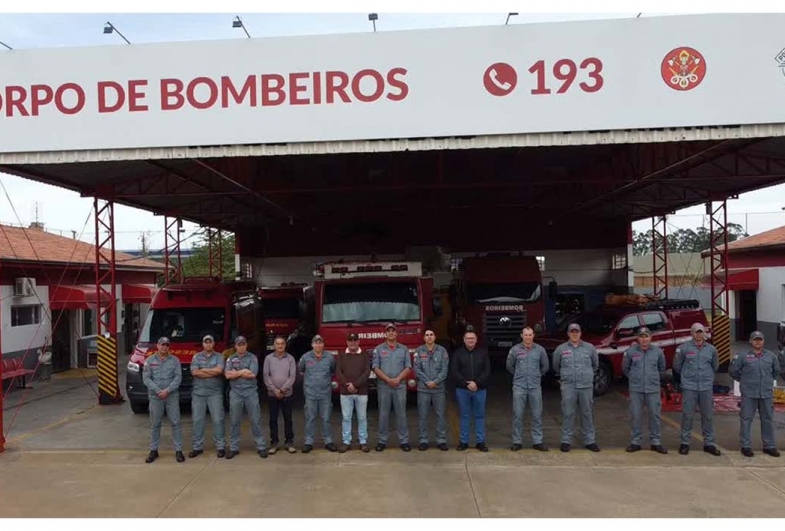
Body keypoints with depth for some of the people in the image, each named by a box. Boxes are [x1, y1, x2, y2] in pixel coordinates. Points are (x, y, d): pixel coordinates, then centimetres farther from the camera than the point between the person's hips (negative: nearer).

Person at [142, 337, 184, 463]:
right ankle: (153, 450, 16)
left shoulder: (174, 360, 5)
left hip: (172, 396, 0)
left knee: (175, 422, -1)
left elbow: (178, 377, -3)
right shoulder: (149, 361, 6)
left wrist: (167, 390, -15)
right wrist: (158, 391, -13)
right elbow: (146, 378, -2)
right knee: (155, 424, 6)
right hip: (155, 396, 1)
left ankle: (178, 450, 3)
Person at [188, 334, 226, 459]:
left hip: (215, 393, -2)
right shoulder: (197, 357, 10)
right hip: (198, 392, 2)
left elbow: (219, 370, -14)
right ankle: (197, 447, 15)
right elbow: (194, 372, -6)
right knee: (197, 420, 5)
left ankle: (221, 447, 5)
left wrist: (202, 370, -6)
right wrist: (213, 373, -9)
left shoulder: (219, 356, 5)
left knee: (218, 420, -2)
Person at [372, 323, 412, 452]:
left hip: (400, 386, 1)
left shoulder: (404, 349, 8)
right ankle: (382, 441, 10)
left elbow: (408, 367, 2)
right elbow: (375, 368, -2)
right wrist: (388, 379, -13)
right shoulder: (378, 349, 5)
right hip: (383, 386, 0)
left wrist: (398, 379, -13)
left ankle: (404, 441, 8)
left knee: (401, 413, 3)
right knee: (383, 414, 3)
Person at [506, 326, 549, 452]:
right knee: (517, 415, 1)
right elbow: (509, 366, 12)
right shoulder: (515, 350, -1)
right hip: (519, 387, -1)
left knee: (537, 415, 5)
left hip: (535, 386, 1)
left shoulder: (540, 350, 2)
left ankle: (537, 441, 14)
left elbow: (545, 366, 15)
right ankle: (517, 442, 10)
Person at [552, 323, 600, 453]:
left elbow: (595, 364, 19)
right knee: (568, 414, 1)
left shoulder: (590, 348, 4)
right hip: (568, 387, -1)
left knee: (587, 414, 7)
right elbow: (556, 366, 16)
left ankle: (590, 441, 17)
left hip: (586, 386, 1)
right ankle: (566, 441, 9)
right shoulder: (561, 349, 2)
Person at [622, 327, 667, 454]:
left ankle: (655, 442, 16)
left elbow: (662, 368, 17)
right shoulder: (630, 351, -2)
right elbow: (625, 368, 12)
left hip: (653, 389, 1)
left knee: (655, 415, 4)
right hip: (636, 389, -1)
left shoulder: (658, 351, 2)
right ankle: (635, 442, 14)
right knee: (635, 416, 3)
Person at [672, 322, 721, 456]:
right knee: (687, 415, 0)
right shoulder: (683, 348, -3)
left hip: (706, 388, 3)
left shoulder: (711, 349, 6)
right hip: (689, 388, -2)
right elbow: (677, 366, 7)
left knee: (708, 416, 7)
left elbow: (715, 366, 20)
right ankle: (685, 443, 10)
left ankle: (709, 443, 18)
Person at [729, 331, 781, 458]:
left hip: (767, 394, 3)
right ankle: (746, 446, 8)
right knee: (746, 419, 1)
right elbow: (733, 370, 5)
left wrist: (769, 380, 19)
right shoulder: (743, 356, -4)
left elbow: (776, 370, 22)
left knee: (768, 420, 10)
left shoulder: (771, 356, 5)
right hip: (749, 394, -3)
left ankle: (769, 446, 21)